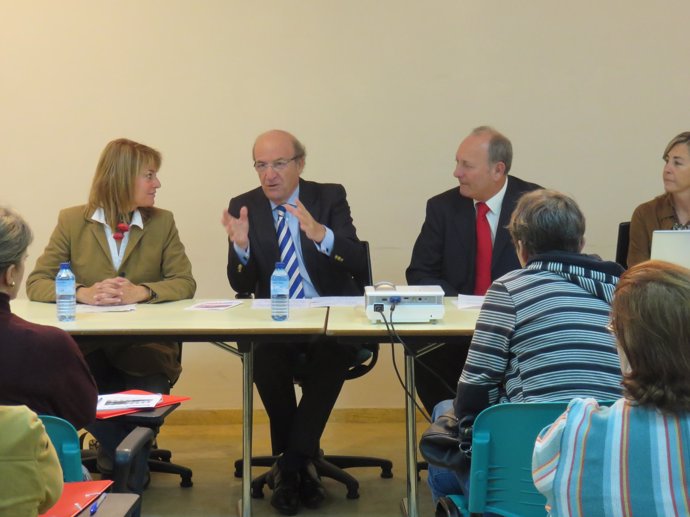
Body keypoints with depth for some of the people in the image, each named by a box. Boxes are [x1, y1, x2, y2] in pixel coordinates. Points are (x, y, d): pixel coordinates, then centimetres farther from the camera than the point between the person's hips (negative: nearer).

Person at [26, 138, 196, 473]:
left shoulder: (162, 222, 5)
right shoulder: (72, 221, 2)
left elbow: (184, 283, -1)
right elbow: (37, 283, -1)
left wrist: (140, 291, -21)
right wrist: (84, 293, -22)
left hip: (145, 348, 0)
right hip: (87, 347, 0)